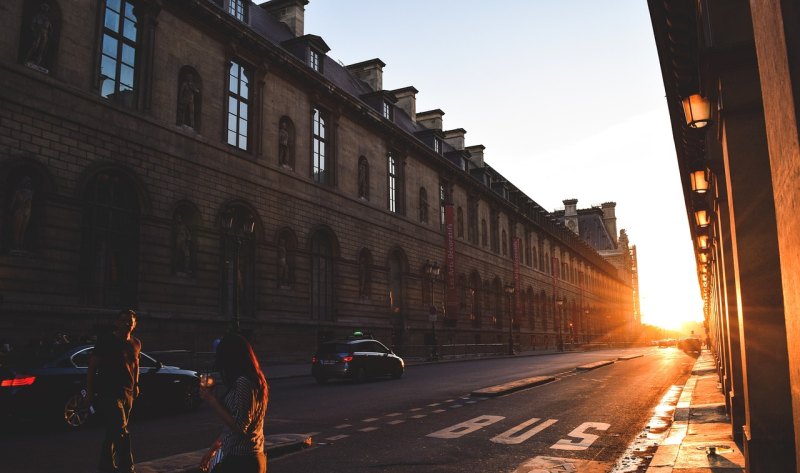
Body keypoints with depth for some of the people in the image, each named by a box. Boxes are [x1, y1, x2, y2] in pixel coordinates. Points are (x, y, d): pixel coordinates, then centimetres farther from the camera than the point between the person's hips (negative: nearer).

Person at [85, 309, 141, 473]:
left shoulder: (136, 343, 11)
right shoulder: (106, 340, -7)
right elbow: (92, 366, -5)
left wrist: (136, 384, 20)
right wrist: (89, 392, -7)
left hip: (128, 393, 6)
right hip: (109, 393, -6)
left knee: (113, 432, 14)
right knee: (121, 432, -12)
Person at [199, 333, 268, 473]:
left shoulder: (243, 383, -18)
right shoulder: (253, 380, 11)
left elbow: (239, 427, -21)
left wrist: (211, 400, -15)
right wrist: (213, 449, 22)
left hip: (241, 461, -9)